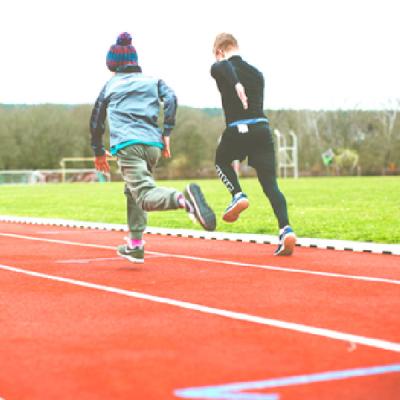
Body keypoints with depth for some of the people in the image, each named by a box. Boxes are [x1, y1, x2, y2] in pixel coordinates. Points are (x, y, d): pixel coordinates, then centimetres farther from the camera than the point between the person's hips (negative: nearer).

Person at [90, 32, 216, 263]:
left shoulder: (110, 85, 21)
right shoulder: (152, 80, 21)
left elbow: (96, 121, 27)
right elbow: (171, 99, 2)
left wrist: (99, 152, 38)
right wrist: (166, 134, 3)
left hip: (127, 145, -4)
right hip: (153, 145, 4)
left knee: (146, 196, -20)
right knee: (133, 191, 25)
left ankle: (184, 198, -51)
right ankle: (136, 246, 25)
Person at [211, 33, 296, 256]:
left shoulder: (220, 68, 6)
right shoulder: (256, 73, 23)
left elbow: (224, 66, -19)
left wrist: (236, 84, -34)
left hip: (237, 129, -4)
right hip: (262, 127, 4)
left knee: (221, 161, 29)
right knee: (270, 184, 1)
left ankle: (238, 195, 5)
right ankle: (286, 229, -16)